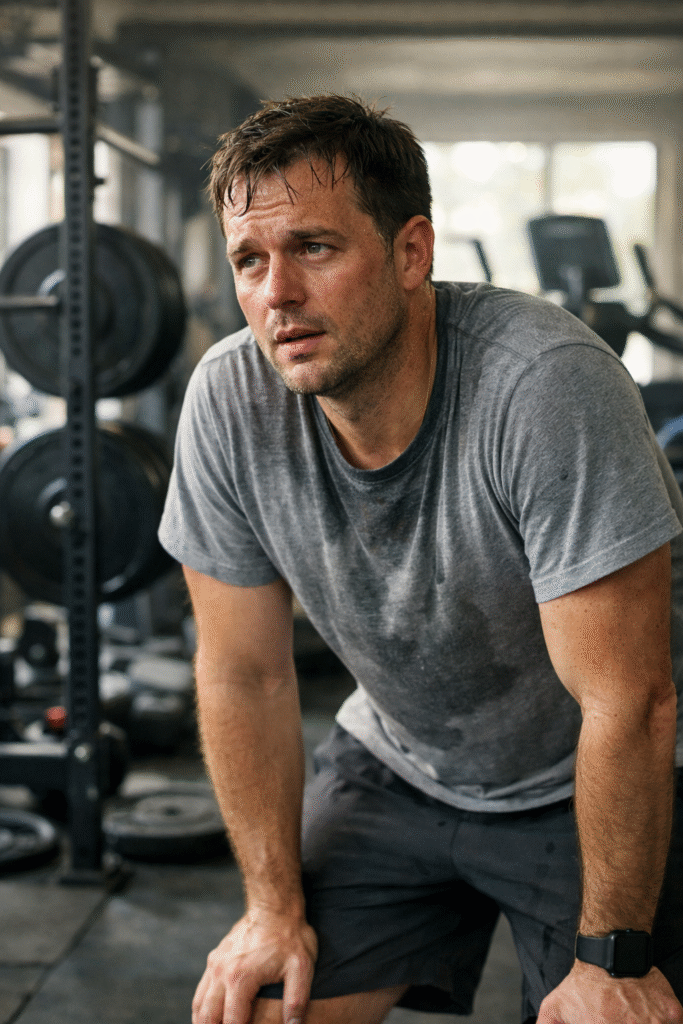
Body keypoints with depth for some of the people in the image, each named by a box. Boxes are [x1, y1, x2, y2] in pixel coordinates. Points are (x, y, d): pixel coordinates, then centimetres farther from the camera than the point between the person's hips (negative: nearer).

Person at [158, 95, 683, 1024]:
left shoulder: (546, 385, -32)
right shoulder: (229, 401, -17)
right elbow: (246, 674, -6)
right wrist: (276, 905, -4)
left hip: (585, 787, -3)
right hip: (398, 767, 4)